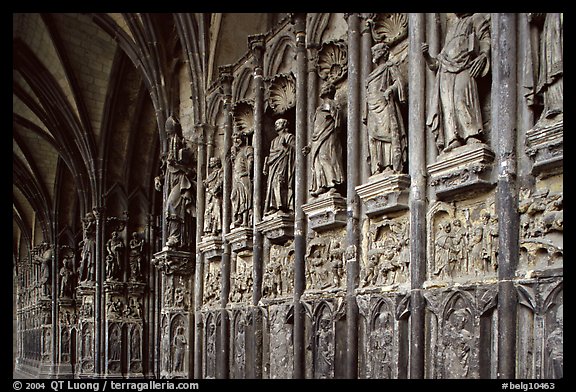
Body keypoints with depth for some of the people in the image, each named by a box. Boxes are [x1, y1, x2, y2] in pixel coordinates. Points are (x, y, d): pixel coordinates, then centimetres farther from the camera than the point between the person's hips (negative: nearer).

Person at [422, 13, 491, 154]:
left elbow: (486, 39, 4)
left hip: (464, 67, -5)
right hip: (445, 71, 5)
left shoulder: (477, 19, 22)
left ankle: (472, 137, -35)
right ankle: (453, 139, -27)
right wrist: (427, 56, 12)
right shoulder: (452, 27, 34)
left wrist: (483, 55, -15)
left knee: (461, 98, -25)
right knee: (447, 103, -15)